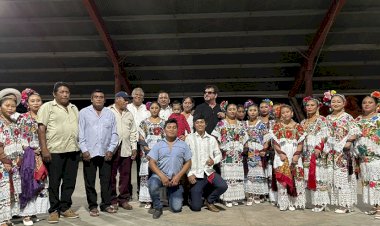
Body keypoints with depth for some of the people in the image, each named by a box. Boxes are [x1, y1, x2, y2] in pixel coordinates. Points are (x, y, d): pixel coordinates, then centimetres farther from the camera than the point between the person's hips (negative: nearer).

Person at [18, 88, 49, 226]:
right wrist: (30, 150, -12)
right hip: (29, 155, -3)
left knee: (43, 183, 6)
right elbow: (19, 137, -4)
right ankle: (27, 213, 4)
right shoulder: (23, 118, 1)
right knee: (28, 183, -3)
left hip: (43, 155, 3)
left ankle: (41, 208, 17)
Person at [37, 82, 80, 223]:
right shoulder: (47, 107, -1)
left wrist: (81, 146, 13)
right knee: (54, 182, 4)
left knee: (70, 181, 10)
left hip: (73, 150, 5)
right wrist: (44, 149, -15)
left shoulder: (74, 108, 16)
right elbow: (41, 129, -8)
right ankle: (53, 210, 17)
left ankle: (65, 207, 23)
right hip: (54, 151, -5)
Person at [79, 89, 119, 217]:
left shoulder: (110, 113, 9)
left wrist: (111, 150, -1)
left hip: (106, 153, 2)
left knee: (106, 180, 7)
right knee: (90, 181, 5)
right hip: (89, 152, -1)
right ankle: (93, 206, 17)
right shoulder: (84, 112, 3)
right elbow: (80, 133, -1)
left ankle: (106, 204, 19)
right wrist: (84, 150, -8)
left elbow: (114, 134, 7)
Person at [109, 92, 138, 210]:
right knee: (111, 175, 3)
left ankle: (124, 199, 17)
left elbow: (133, 132, 17)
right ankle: (112, 200, 13)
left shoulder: (129, 114, 17)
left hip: (126, 149, 5)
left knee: (125, 175, 7)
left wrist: (134, 147, 10)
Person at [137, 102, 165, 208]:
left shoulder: (163, 122, 12)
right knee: (146, 174, -4)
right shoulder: (144, 122, 8)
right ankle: (148, 200, 3)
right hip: (147, 152, -1)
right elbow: (141, 138, 3)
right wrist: (146, 148, -10)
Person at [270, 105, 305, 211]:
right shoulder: (277, 126, 5)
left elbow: (300, 143, 4)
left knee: (296, 178, -1)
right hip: (281, 156, -1)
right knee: (282, 178, -5)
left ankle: (293, 202, 11)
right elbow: (275, 142, 1)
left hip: (294, 156, 1)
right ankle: (283, 203, 4)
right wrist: (281, 154, -10)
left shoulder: (297, 126, 7)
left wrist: (297, 155, -9)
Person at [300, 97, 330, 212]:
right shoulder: (303, 122, 18)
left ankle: (321, 202, 0)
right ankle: (314, 201, 12)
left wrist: (318, 148, -19)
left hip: (317, 152, -6)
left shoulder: (321, 119, 0)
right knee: (308, 176, 4)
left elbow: (324, 136, -9)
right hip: (306, 153, 6)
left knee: (318, 175, -8)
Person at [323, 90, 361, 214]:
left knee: (344, 175, -3)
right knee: (333, 175, 6)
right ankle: (338, 202, 16)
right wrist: (327, 146, 4)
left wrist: (349, 142, -22)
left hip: (344, 151, -5)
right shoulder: (328, 118, 12)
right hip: (332, 151, 5)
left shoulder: (347, 117, -4)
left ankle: (345, 204, 5)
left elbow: (356, 131, -12)